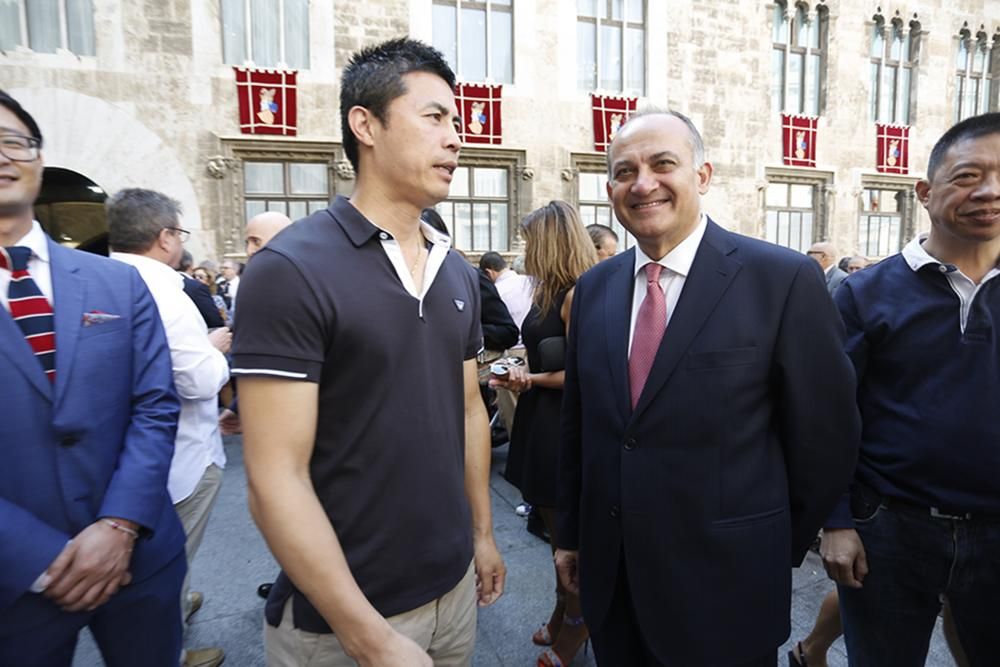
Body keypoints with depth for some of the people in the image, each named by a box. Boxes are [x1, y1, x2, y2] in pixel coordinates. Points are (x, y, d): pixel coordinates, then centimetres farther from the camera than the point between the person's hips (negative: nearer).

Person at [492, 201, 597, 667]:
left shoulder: (575, 295, -19)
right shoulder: (548, 293, 9)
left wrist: (531, 380, -12)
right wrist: (518, 377, 0)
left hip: (562, 429, -9)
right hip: (540, 423, 9)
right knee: (557, 530, 22)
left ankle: (574, 629, 31)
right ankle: (562, 617, 40)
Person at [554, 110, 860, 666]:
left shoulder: (785, 279, -13)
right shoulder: (594, 288, 2)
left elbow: (824, 435, -6)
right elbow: (578, 425, 7)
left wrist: (775, 551, 3)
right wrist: (572, 533, 12)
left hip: (724, 584, -4)